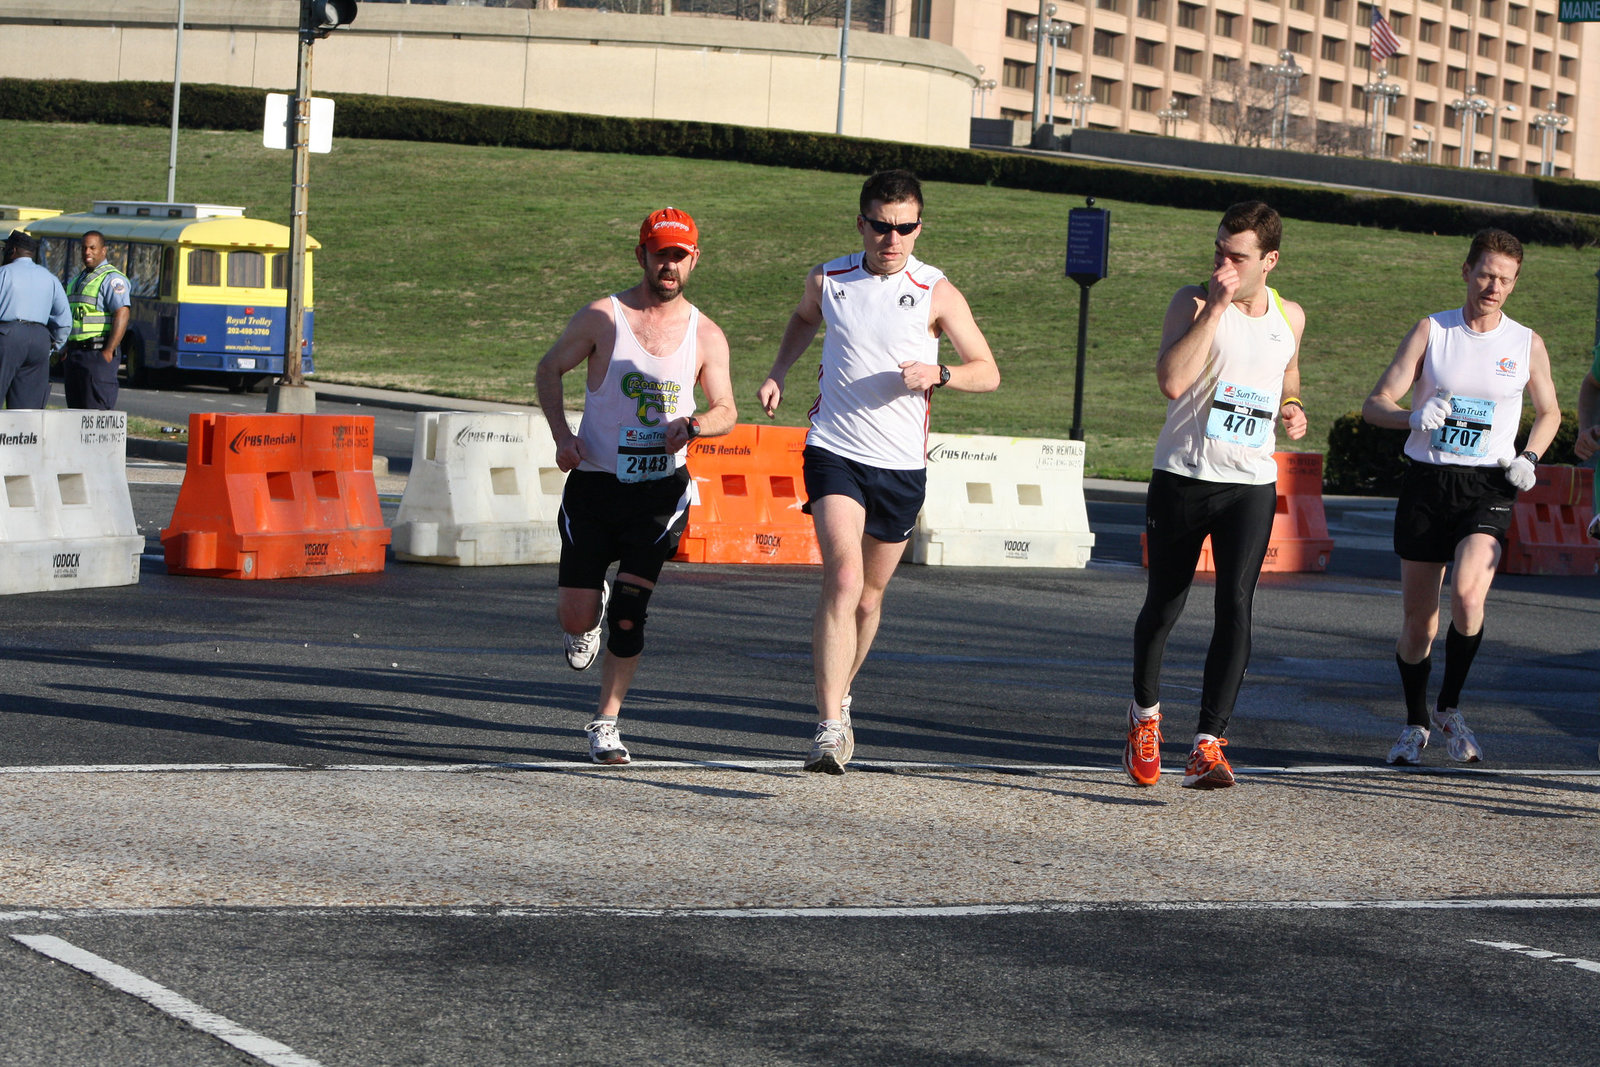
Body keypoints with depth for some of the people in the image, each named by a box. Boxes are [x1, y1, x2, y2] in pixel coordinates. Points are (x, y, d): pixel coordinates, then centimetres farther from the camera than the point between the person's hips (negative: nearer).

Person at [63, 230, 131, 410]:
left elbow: (122, 315, -18)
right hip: (73, 353, 9)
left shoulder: (111, 279, -8)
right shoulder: (78, 279, 21)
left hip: (97, 353, -9)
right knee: (75, 408, 9)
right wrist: (65, 350, 19)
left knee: (97, 411, -13)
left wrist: (108, 351, -23)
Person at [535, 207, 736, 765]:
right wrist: (561, 435, -7)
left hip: (660, 489, 1)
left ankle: (606, 723, 5)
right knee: (576, 616, -4)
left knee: (629, 614, -9)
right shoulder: (602, 318, -4)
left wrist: (691, 425, -15)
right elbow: (550, 368, 7)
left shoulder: (706, 336, 2)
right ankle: (592, 604, 35)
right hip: (595, 484, 0)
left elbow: (726, 412, 8)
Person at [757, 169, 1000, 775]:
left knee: (869, 596, 13)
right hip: (833, 451, -1)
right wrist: (778, 373, 13)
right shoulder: (827, 280, 2)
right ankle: (831, 726, -26)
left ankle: (839, 696, 39)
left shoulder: (936, 293, -4)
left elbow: (988, 372, 2)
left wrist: (939, 374, -17)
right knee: (843, 580, -20)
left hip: (901, 464, 1)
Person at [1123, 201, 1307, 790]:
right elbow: (1172, 382, -24)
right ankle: (1145, 714, 35)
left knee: (1235, 605, -14)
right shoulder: (1193, 302, -7)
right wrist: (1215, 307, -24)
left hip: (1251, 483, 2)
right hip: (1183, 476, -2)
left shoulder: (1290, 316, 7)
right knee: (1163, 606, 9)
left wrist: (1292, 406, 6)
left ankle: (1208, 743, -14)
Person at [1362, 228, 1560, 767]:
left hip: (1488, 486, -1)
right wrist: (1414, 415, -23)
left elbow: (1549, 411, 21)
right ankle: (1416, 723, 25)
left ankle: (1450, 711, -4)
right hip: (1426, 480, 1)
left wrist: (1529, 457, 2)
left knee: (1468, 596, -24)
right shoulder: (1431, 330, 3)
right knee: (1418, 615, 4)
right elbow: (1375, 404, -2)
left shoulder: (1527, 344, 6)